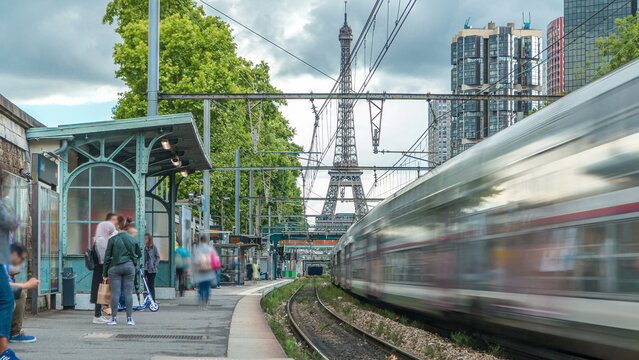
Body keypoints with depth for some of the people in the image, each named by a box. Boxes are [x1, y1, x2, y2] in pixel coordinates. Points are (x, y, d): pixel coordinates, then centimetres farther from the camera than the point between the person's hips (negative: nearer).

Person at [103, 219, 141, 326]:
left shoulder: (112, 239, -3)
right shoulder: (133, 240, 2)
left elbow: (107, 256, 0)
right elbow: (139, 255, 13)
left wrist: (105, 273, 5)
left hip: (115, 267, -1)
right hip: (129, 267, 1)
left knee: (115, 293, 1)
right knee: (128, 292, 4)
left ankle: (114, 318, 2)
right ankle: (129, 318, 4)